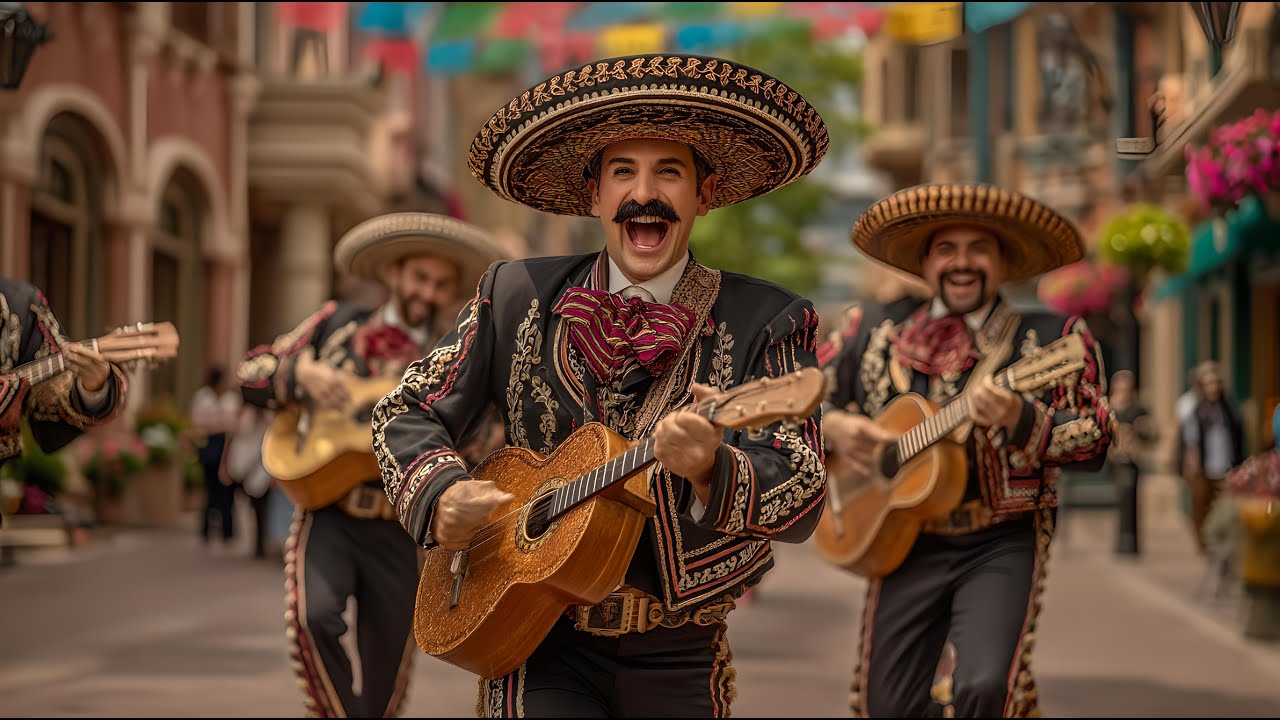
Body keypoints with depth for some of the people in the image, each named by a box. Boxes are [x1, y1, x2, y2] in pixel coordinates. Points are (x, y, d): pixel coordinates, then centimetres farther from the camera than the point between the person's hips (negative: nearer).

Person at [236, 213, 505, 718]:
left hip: (395, 532, 2)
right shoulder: (340, 325, 7)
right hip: (327, 516, -2)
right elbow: (252, 373, 7)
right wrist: (302, 373, -12)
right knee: (313, 616, -30)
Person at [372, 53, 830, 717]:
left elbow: (802, 501, -13)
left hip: (678, 663, 0)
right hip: (541, 644, 0)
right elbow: (406, 413, 9)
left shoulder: (767, 324, -4)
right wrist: (440, 494, -11)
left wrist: (711, 469, -33)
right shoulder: (517, 298, 3)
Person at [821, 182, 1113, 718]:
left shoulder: (1053, 339, 1)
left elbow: (1094, 442, -8)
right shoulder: (872, 331, 9)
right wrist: (832, 428, -6)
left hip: (1003, 545, -3)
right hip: (905, 543, 3)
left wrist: (1017, 418, -25)